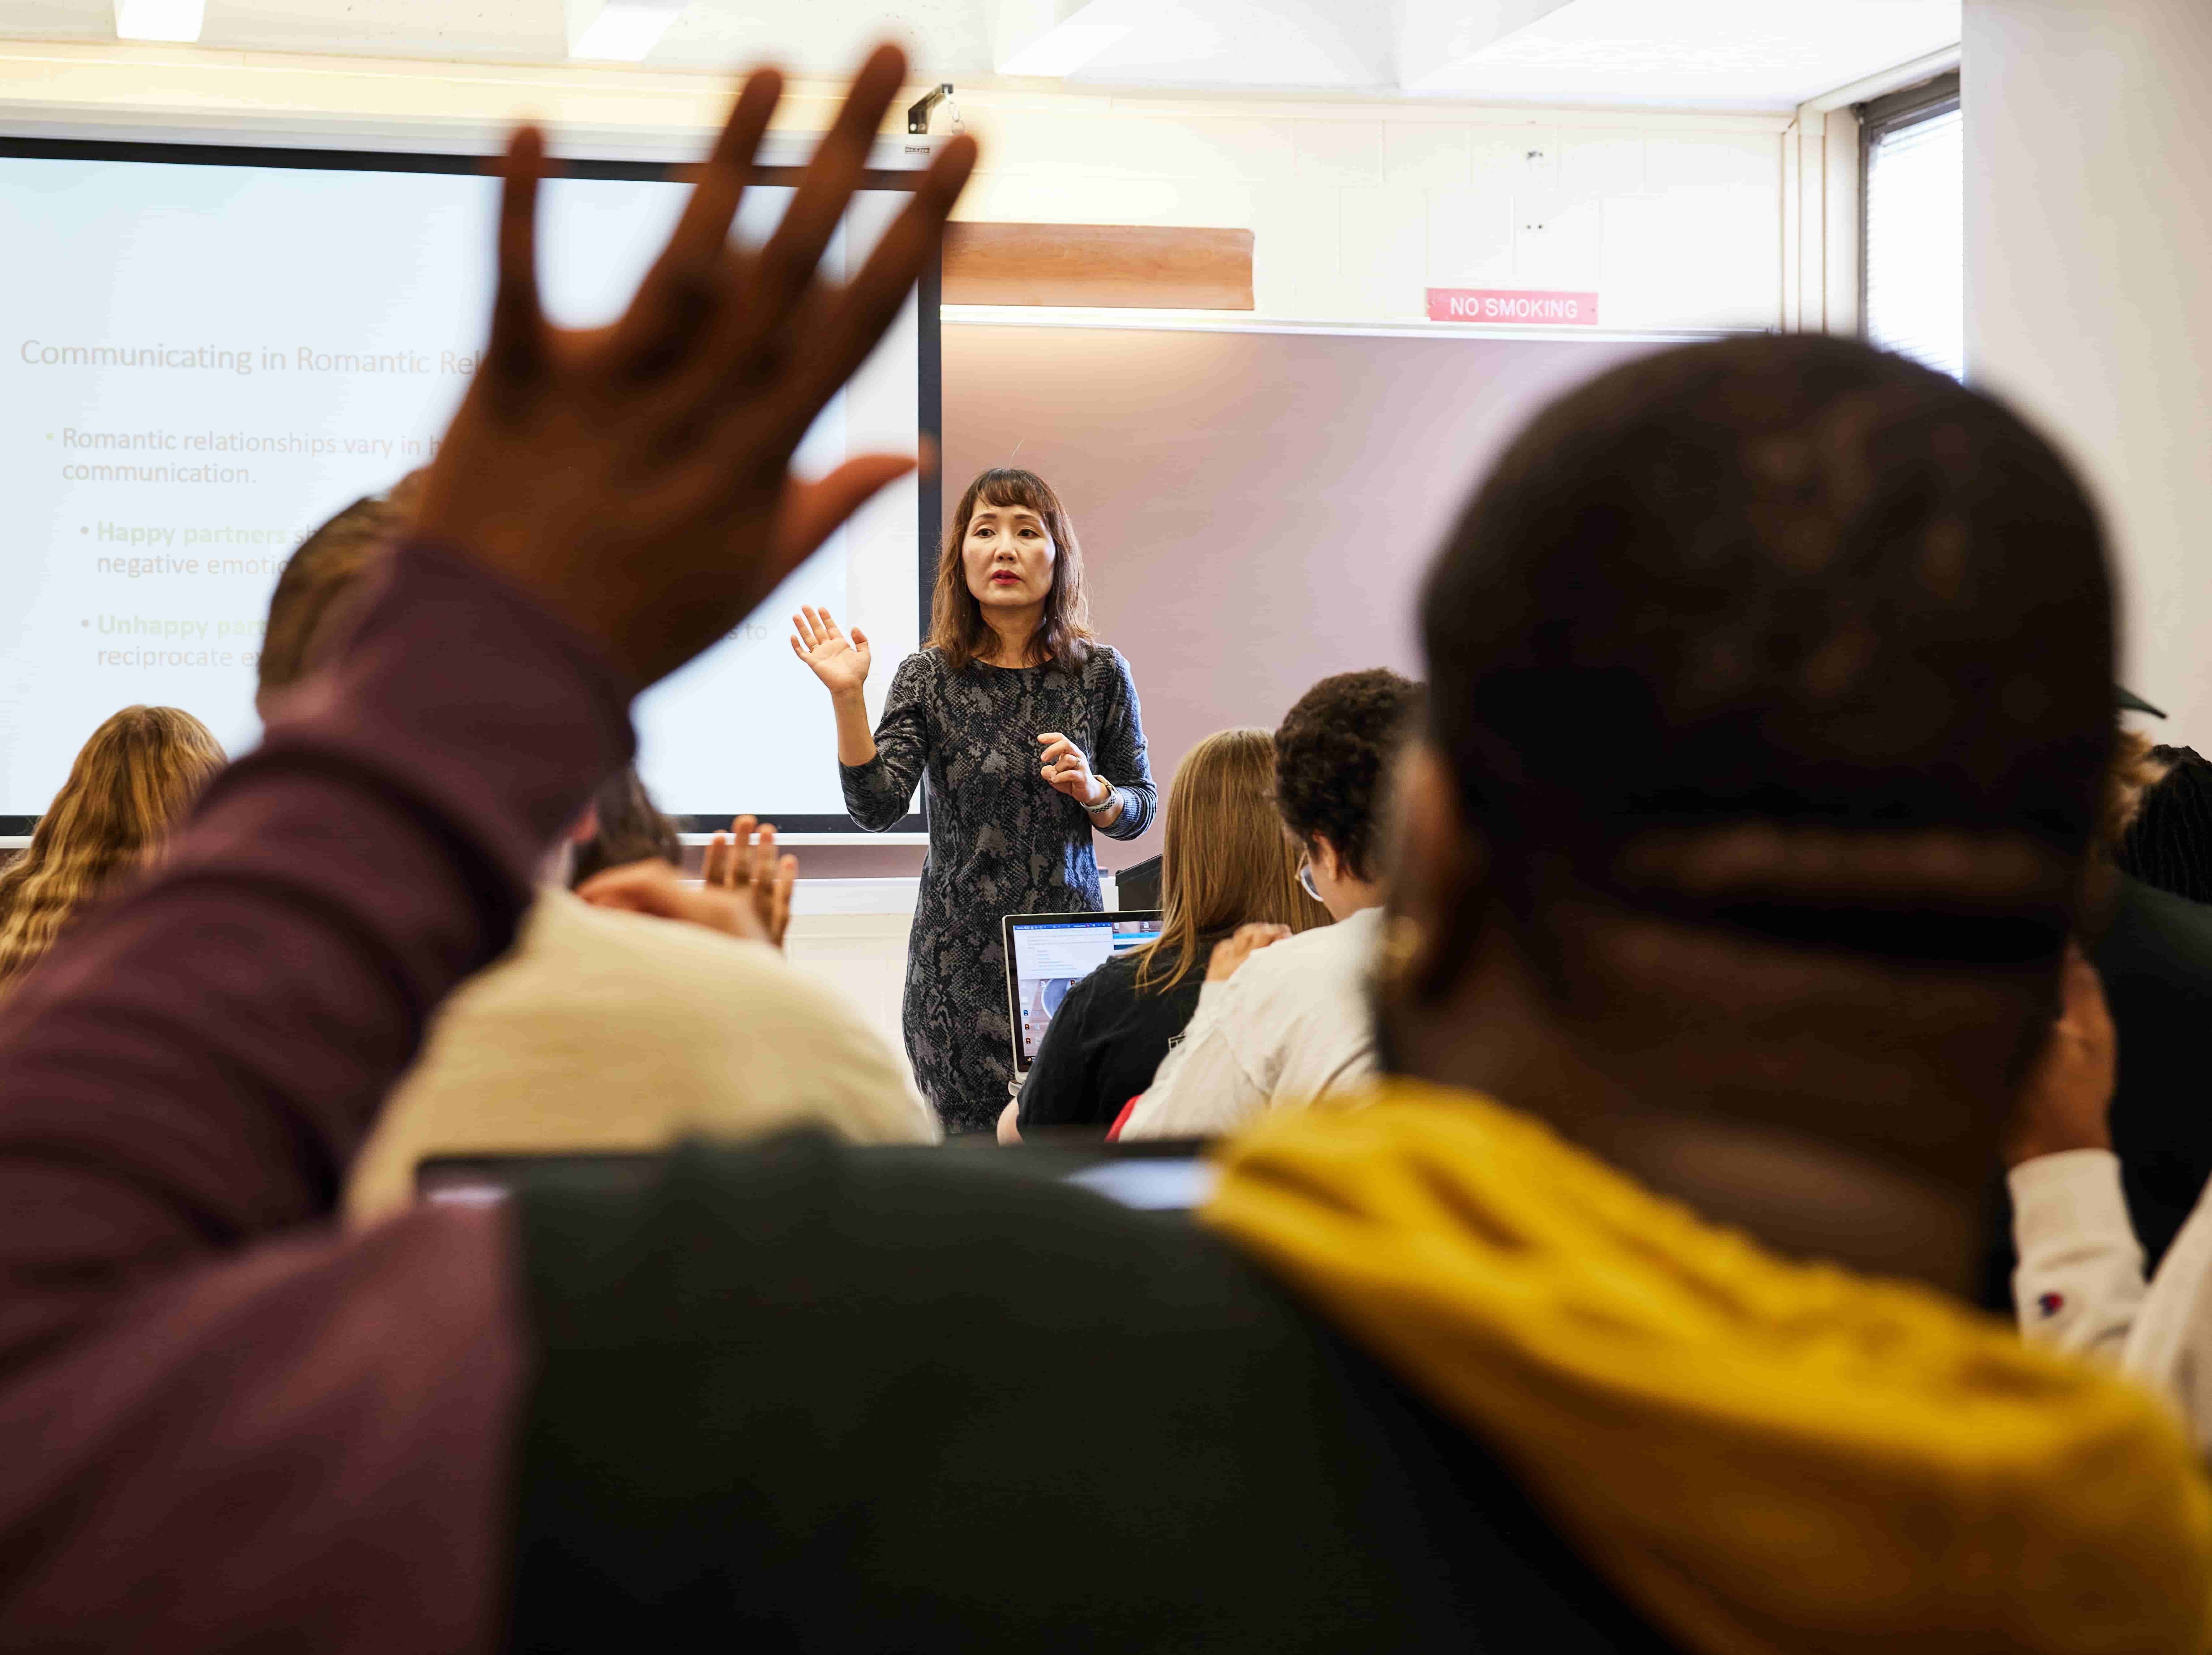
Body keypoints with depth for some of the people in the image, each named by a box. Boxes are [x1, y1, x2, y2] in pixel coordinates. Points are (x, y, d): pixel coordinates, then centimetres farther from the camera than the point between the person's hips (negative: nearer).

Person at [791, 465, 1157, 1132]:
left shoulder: (1101, 673, 3)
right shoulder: (928, 677, 0)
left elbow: (1141, 809, 10)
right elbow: (877, 808, -10)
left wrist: (1093, 792, -11)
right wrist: (847, 698, -20)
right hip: (959, 957, -1)